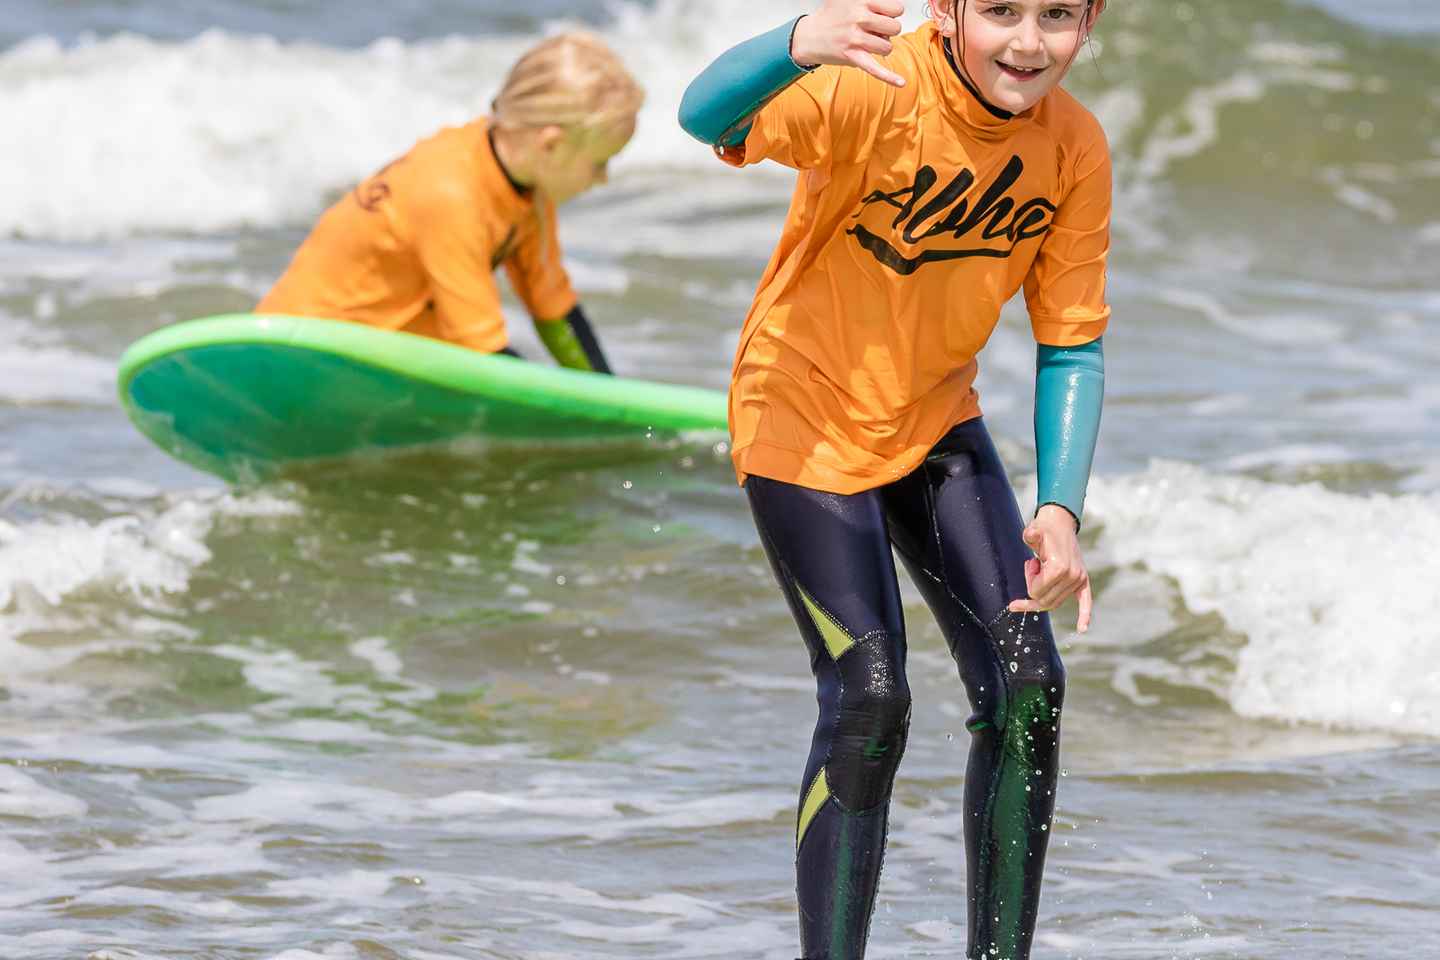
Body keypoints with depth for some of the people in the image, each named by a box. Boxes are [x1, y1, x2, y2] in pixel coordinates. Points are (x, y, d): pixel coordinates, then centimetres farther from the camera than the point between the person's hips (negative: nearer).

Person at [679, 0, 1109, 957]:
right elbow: (707, 116, -46)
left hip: (936, 421, 5)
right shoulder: (875, 87, -27)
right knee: (870, 698, -15)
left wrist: (1060, 511, -16)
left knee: (1028, 685, -4)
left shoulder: (1075, 150, -11)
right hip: (805, 417, -5)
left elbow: (1072, 349, -2)